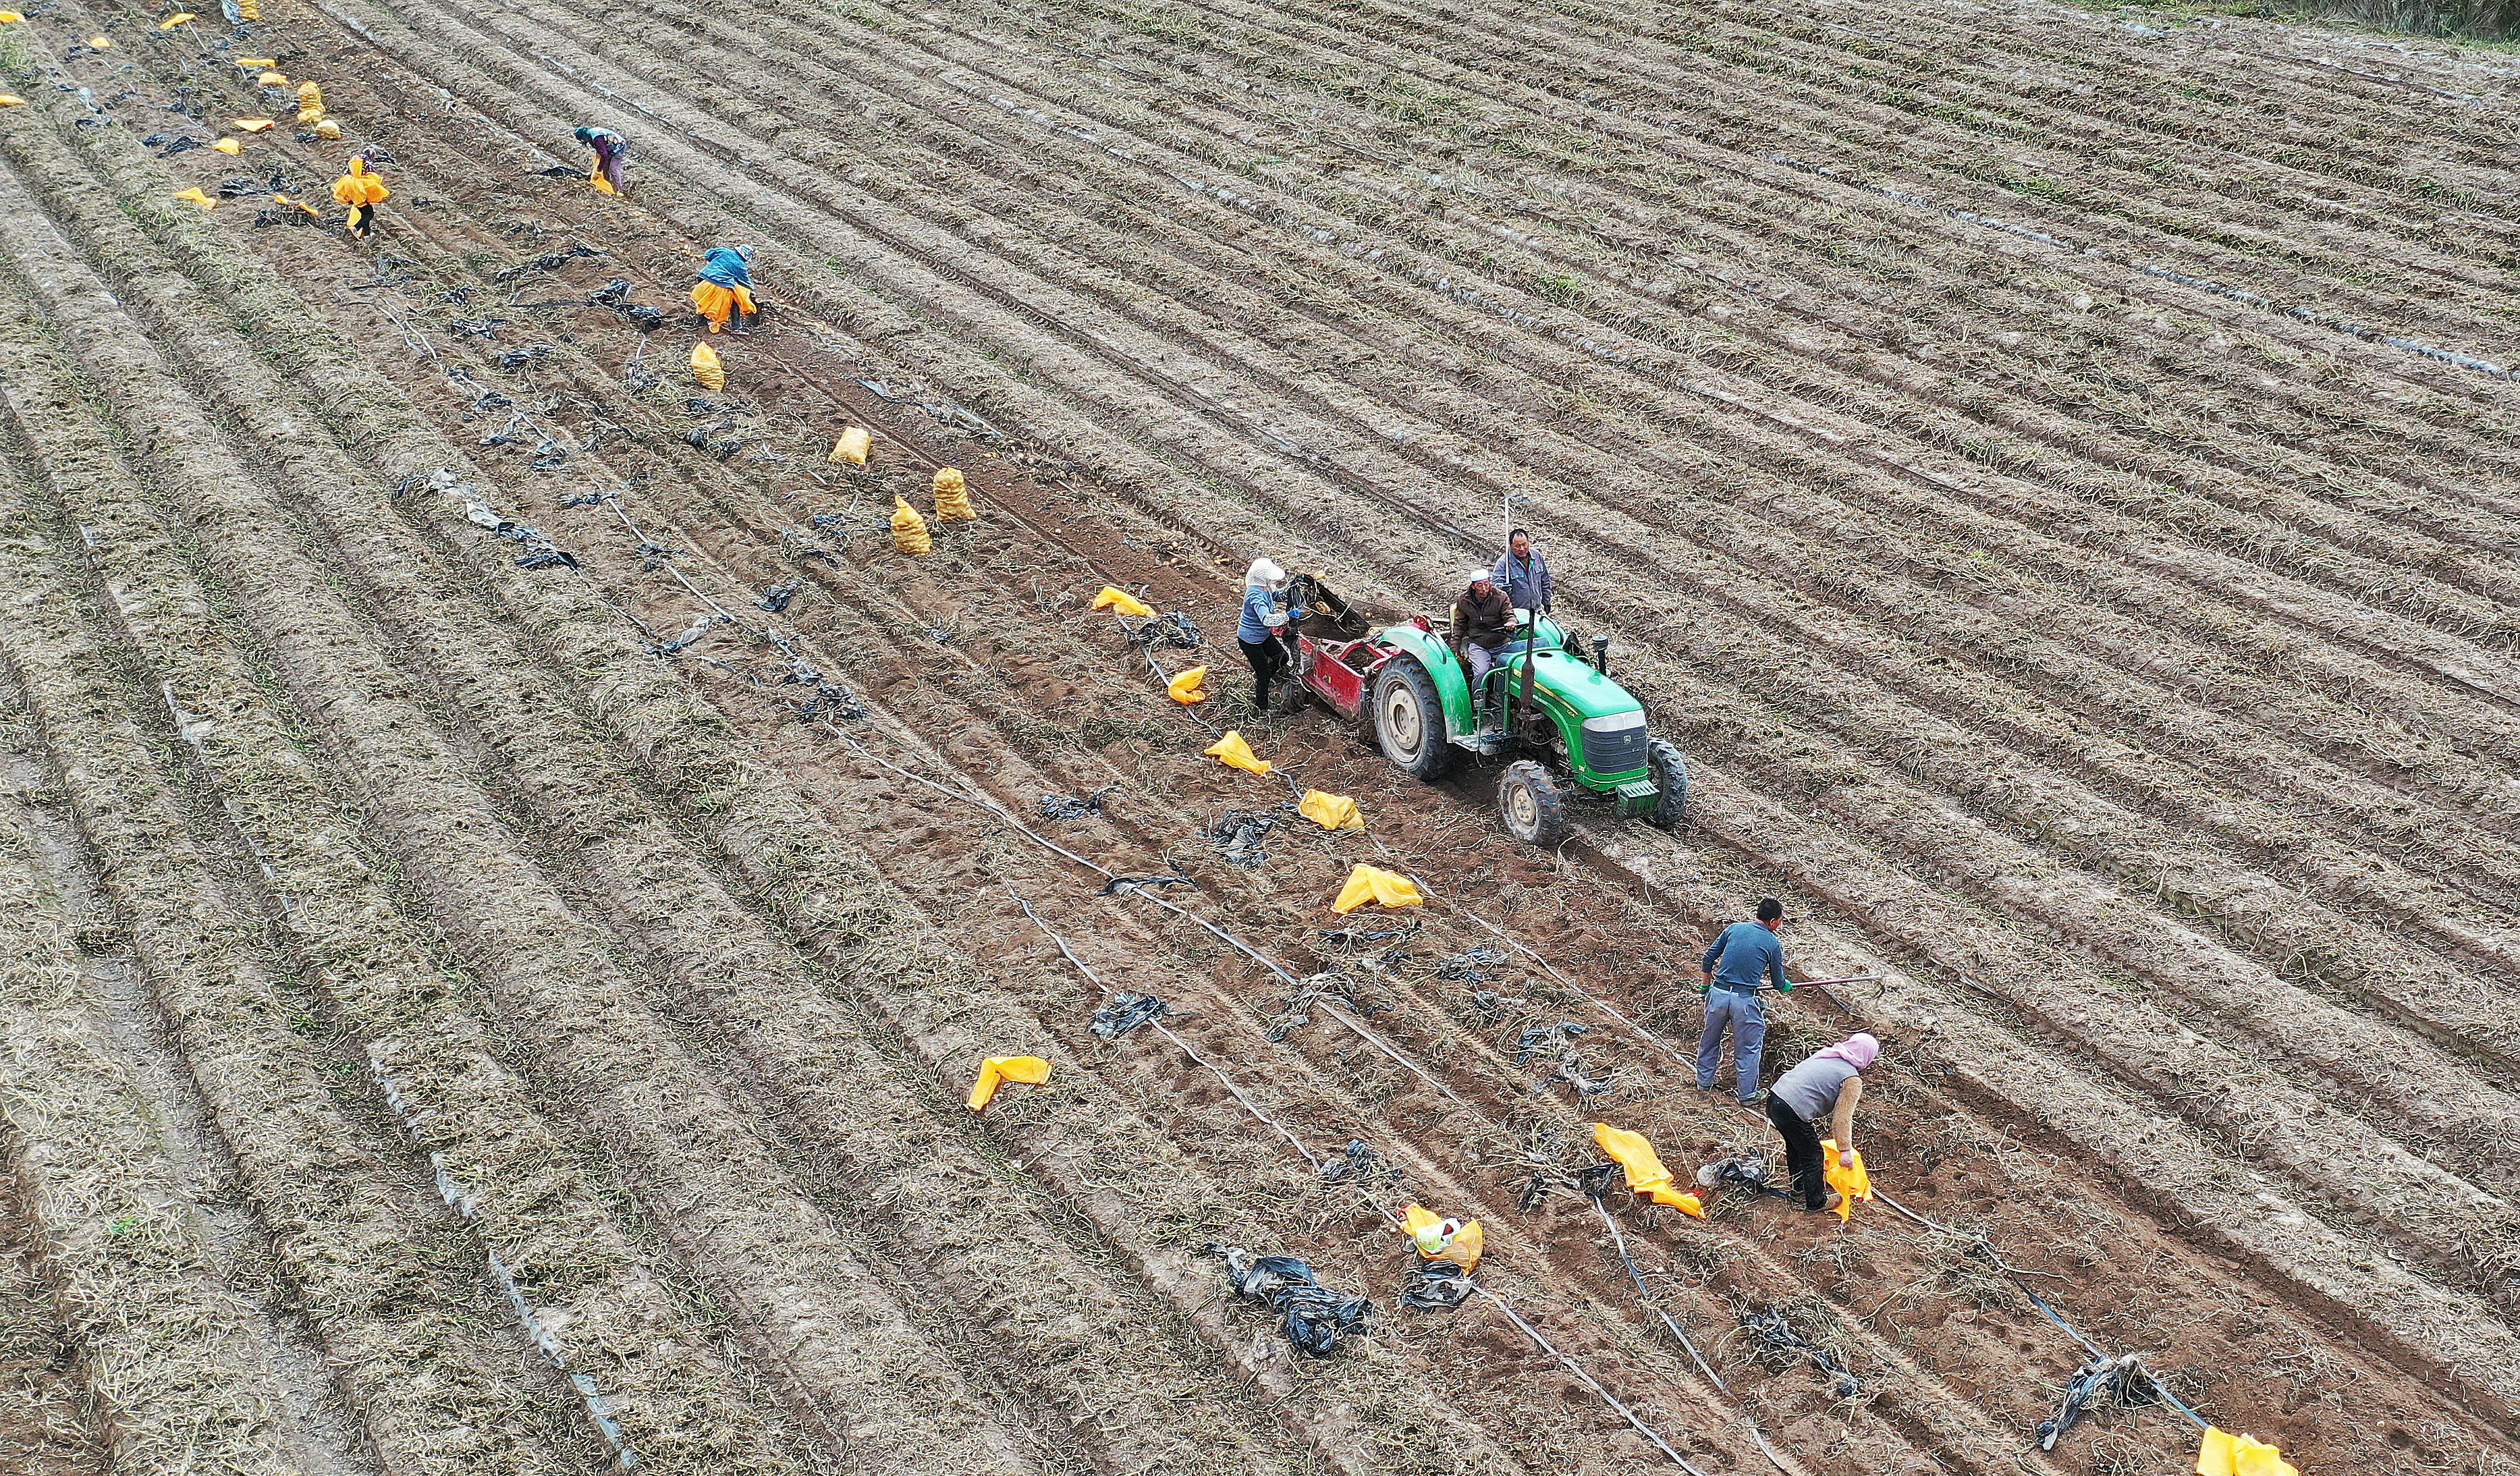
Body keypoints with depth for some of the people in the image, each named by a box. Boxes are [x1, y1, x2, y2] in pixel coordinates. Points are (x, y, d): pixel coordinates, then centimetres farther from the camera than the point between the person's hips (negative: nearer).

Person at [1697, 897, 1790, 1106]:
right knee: (1748, 1049, 10)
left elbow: (1708, 959, 9)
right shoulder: (1773, 944, -1)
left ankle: (1704, 1083, 35)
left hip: (1718, 993, 4)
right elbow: (1778, 981, 11)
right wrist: (1786, 986, 34)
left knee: (1710, 1040, 21)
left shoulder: (1734, 928, 7)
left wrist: (1705, 987, 20)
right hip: (1745, 1000, -4)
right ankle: (1748, 1096, 18)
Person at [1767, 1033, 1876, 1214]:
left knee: (1795, 1144, 30)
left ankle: (1800, 1185, 50)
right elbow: (1842, 1118, -10)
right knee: (1813, 1155, 12)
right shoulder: (1853, 1080, -6)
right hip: (1793, 1113, -8)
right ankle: (1816, 1202, 26)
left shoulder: (1825, 1054, 16)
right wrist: (1845, 1150, -7)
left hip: (1775, 1096, 8)